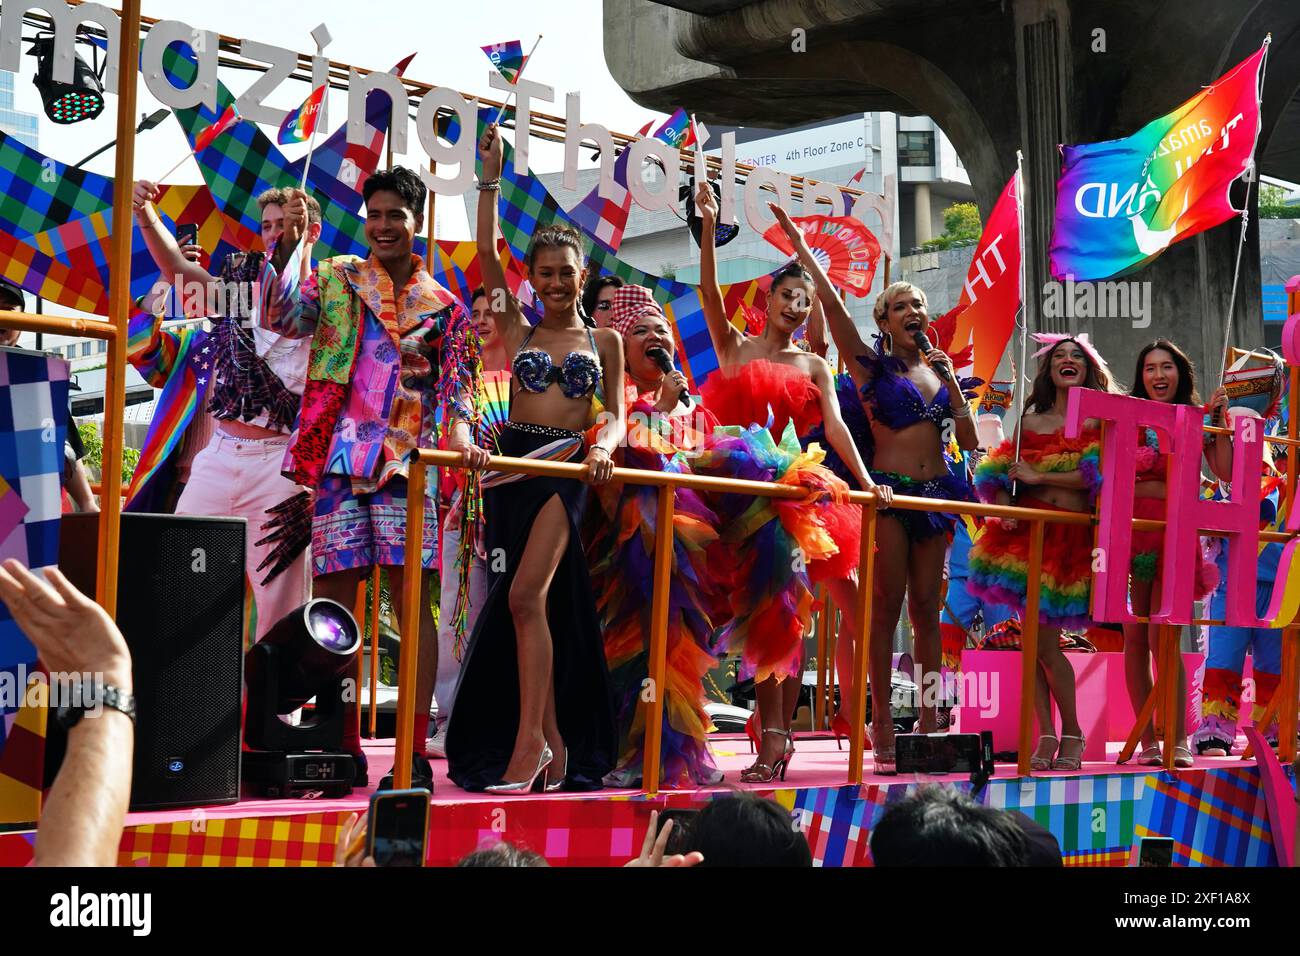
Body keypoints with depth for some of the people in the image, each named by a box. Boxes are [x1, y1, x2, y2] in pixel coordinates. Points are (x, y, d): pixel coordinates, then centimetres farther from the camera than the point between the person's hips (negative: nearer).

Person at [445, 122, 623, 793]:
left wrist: (602, 446, -16)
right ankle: (553, 742, 9)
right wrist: (491, 178, 4)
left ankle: (530, 739, -16)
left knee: (526, 595, -17)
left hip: (566, 468, -3)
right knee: (527, 604, 2)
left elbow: (615, 415, 6)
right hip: (512, 466, 3)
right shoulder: (517, 330, 13)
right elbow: (486, 252, 7)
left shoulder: (604, 341, 12)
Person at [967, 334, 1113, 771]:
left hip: (1072, 536, -3)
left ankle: (1072, 734, 8)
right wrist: (1002, 506, -6)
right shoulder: (1030, 422, 16)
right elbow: (996, 474, 13)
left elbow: (1094, 476, -8)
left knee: (1045, 642, -8)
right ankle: (1046, 736, 6)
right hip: (1027, 531, 3)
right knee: (1031, 639, -1)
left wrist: (1037, 477, -8)